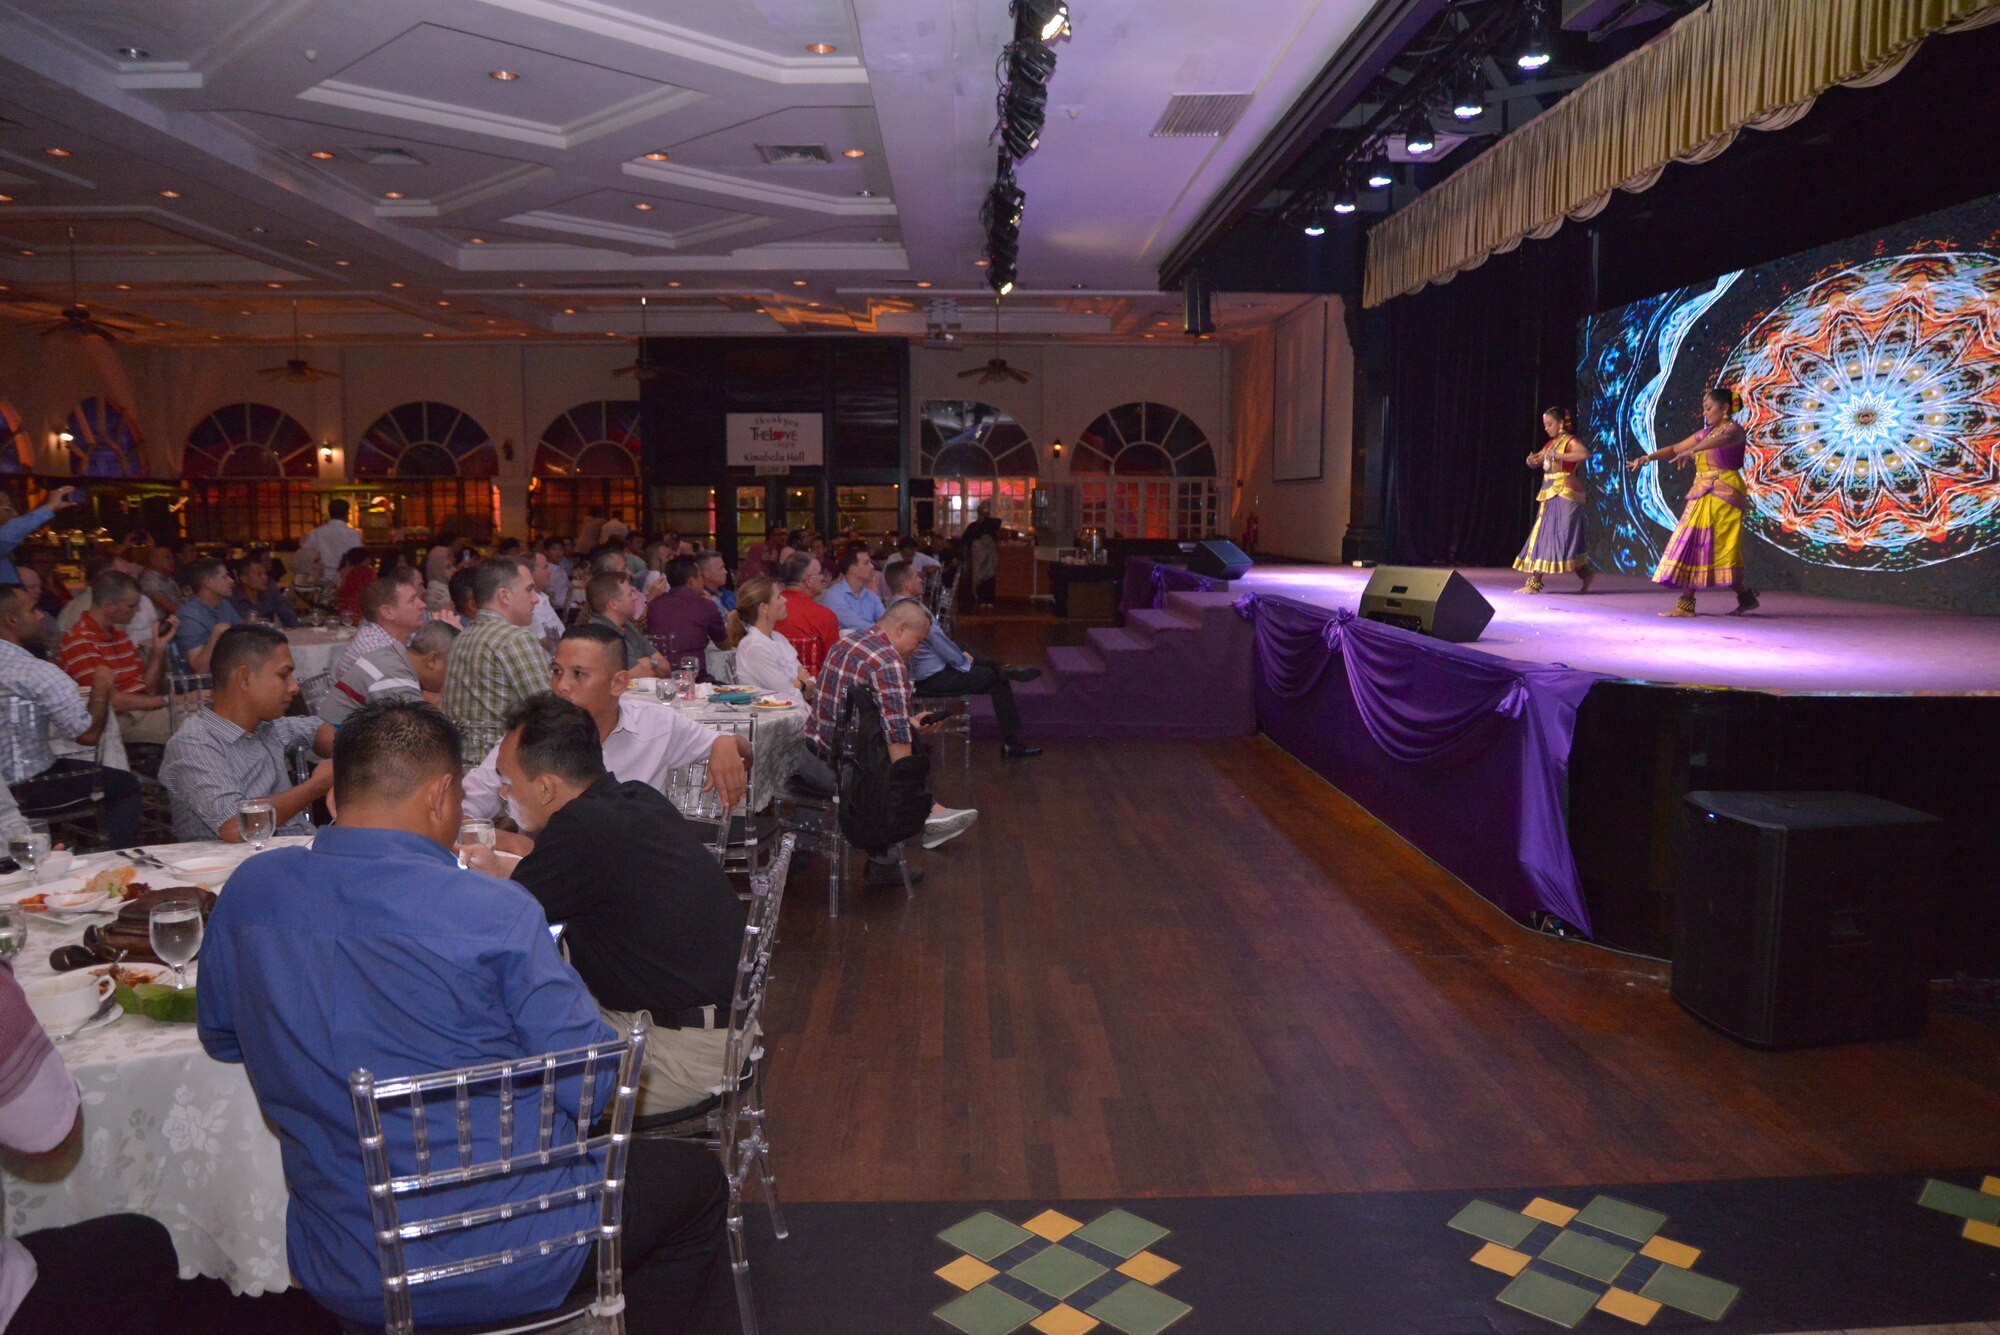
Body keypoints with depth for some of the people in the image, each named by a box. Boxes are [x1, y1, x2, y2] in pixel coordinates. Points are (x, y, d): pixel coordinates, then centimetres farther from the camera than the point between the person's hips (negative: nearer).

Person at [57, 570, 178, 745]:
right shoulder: (80, 642, -12)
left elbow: (148, 688, 14)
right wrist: (168, 700, -13)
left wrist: (159, 648, 2)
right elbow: (113, 701, -17)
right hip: (118, 719, -8)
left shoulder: (119, 634, 16)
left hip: (143, 710, 8)